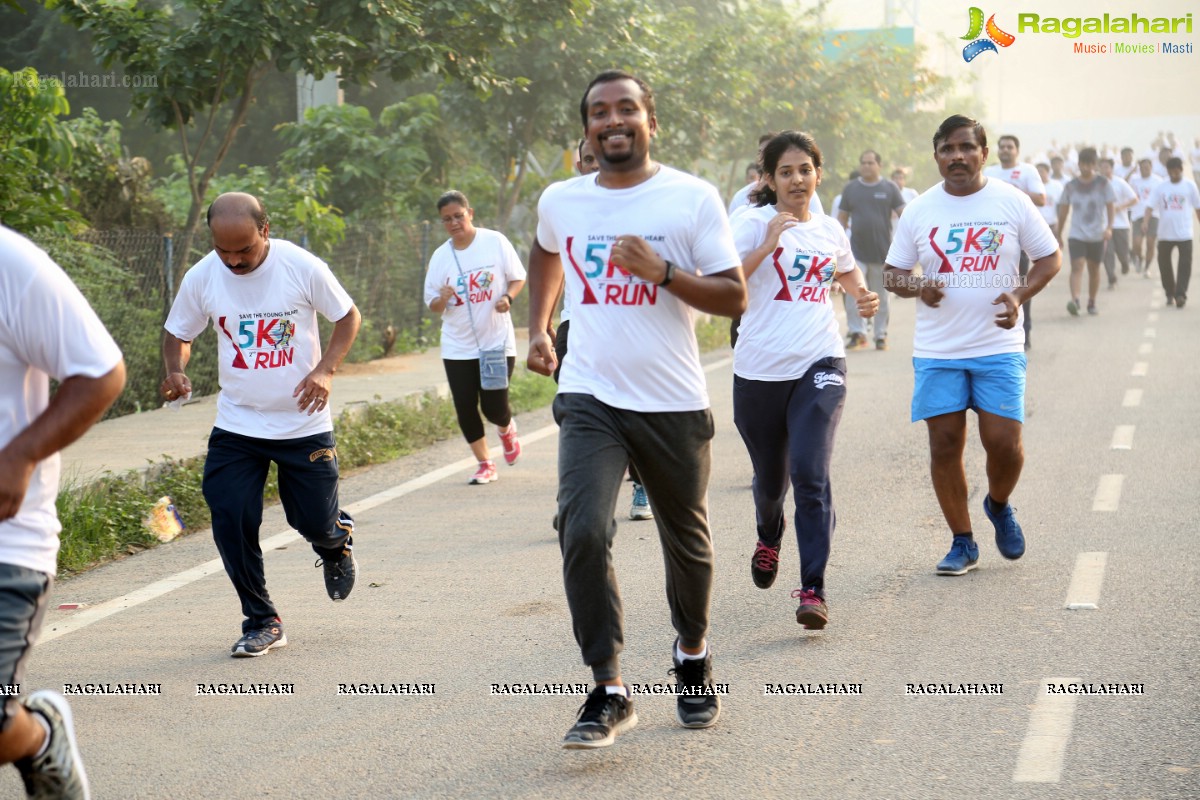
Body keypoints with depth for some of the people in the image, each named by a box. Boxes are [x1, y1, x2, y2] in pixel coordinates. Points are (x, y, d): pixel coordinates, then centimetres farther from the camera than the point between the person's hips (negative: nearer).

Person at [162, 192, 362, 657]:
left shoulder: (303, 267, -13)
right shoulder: (201, 278, -7)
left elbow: (347, 317, 0)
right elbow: (177, 334, 8)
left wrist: (325, 369, -16)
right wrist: (175, 371, -14)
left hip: (304, 424, -2)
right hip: (235, 427, 2)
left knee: (315, 523, 5)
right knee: (230, 522, -9)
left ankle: (338, 542, 44)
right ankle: (262, 623, 9)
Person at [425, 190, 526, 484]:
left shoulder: (495, 241, -5)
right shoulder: (440, 256, 1)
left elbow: (518, 277, 3)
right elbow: (432, 304, 6)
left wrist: (508, 297, -17)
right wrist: (442, 300, -17)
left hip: (497, 341, -2)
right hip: (457, 347, 3)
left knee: (494, 407, -5)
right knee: (466, 409, 0)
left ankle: (507, 429, 32)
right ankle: (485, 465, 18)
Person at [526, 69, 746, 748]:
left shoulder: (694, 199, -5)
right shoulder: (559, 202, 6)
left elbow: (735, 297, -7)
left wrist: (661, 271, -19)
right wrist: (538, 327, 21)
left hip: (675, 404, -1)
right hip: (590, 398, 1)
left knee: (686, 541, 14)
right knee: (583, 533, -18)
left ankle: (694, 658, 40)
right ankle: (609, 692, -11)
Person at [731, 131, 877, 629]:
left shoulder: (830, 230, 11)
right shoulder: (755, 224, -3)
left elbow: (848, 274, 33)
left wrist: (864, 298, 13)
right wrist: (768, 245, -22)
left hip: (819, 365, 1)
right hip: (760, 370, -1)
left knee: (811, 474, -16)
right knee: (770, 478, 14)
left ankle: (813, 590, -15)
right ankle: (769, 538, 49)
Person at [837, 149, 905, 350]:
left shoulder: (889, 188, 2)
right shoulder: (850, 188, 7)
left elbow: (904, 214, -2)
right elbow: (842, 218, 12)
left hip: (882, 251, -1)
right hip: (856, 251, 1)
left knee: (880, 296, 7)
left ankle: (881, 336, 15)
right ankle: (857, 333, -3)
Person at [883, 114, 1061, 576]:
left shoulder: (1012, 202, 0)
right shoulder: (919, 210, 4)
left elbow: (1050, 257, 7)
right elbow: (894, 274, 10)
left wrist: (1020, 295, -11)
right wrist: (918, 288, -13)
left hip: (999, 347, -1)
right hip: (937, 351, 1)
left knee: (1004, 443, -7)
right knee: (945, 446, 1)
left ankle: (999, 506, 26)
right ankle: (962, 544, 16)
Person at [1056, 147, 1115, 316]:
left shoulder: (1103, 183, -1)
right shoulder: (1071, 186, 2)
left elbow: (1109, 206, -5)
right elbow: (1063, 211, 8)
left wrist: (1109, 227, -19)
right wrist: (1059, 235, 8)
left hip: (1097, 234, 0)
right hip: (1077, 234, 0)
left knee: (1094, 269, 10)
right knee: (1077, 266, -17)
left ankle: (1092, 303, 24)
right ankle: (1075, 300, -30)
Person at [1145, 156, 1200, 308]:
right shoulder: (1160, 187, 1)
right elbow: (1151, 206, -6)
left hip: (1184, 233, -2)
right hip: (1165, 233, 2)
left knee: (1185, 265, -10)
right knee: (1164, 263, 8)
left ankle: (1180, 294, -12)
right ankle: (1170, 294, 24)